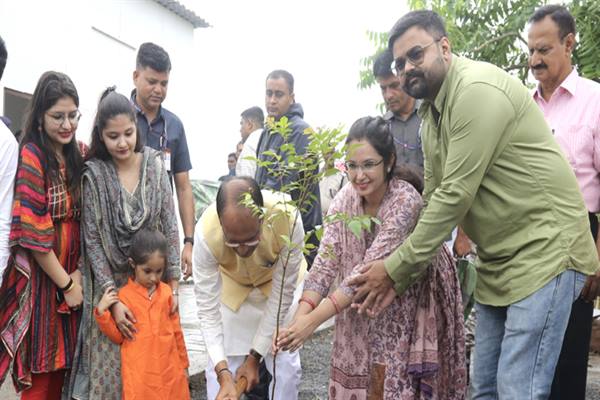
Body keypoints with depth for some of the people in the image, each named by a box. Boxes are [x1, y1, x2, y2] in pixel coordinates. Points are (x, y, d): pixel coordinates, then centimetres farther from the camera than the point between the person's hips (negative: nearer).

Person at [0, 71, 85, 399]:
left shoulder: (79, 155, 6)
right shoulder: (31, 157, -12)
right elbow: (33, 235, -16)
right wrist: (66, 284, -11)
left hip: (72, 276, 6)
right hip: (40, 277, -5)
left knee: (63, 365, 14)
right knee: (41, 374, 4)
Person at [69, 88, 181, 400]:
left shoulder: (154, 164, -6)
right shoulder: (93, 175, -12)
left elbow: (169, 225, -2)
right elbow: (92, 240, -10)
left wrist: (173, 283, -4)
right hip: (111, 282, -2)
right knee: (110, 368, 4)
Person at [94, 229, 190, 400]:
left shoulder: (166, 292, 2)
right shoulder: (124, 295, -6)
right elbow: (118, 336, 0)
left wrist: (183, 363, 15)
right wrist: (101, 312, -13)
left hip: (169, 369, 3)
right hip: (139, 372, -3)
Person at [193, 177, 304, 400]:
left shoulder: (287, 219, -40)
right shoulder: (206, 233, -38)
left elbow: (282, 294, -26)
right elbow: (208, 309, -27)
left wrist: (254, 356, -20)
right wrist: (223, 373, -36)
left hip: (278, 281, 0)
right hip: (231, 284, 0)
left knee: (285, 364, -1)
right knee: (221, 366, -3)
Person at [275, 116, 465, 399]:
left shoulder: (405, 200, -27)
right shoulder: (345, 199, -10)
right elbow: (325, 262, -15)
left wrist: (314, 320, -37)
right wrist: (300, 317, -29)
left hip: (409, 310, -4)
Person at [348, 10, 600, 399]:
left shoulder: (477, 89, -19)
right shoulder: (432, 112, 11)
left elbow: (457, 194, -23)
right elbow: (433, 199, 11)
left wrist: (395, 268, -17)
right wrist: (401, 274, 3)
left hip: (544, 251, -9)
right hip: (497, 261, 9)